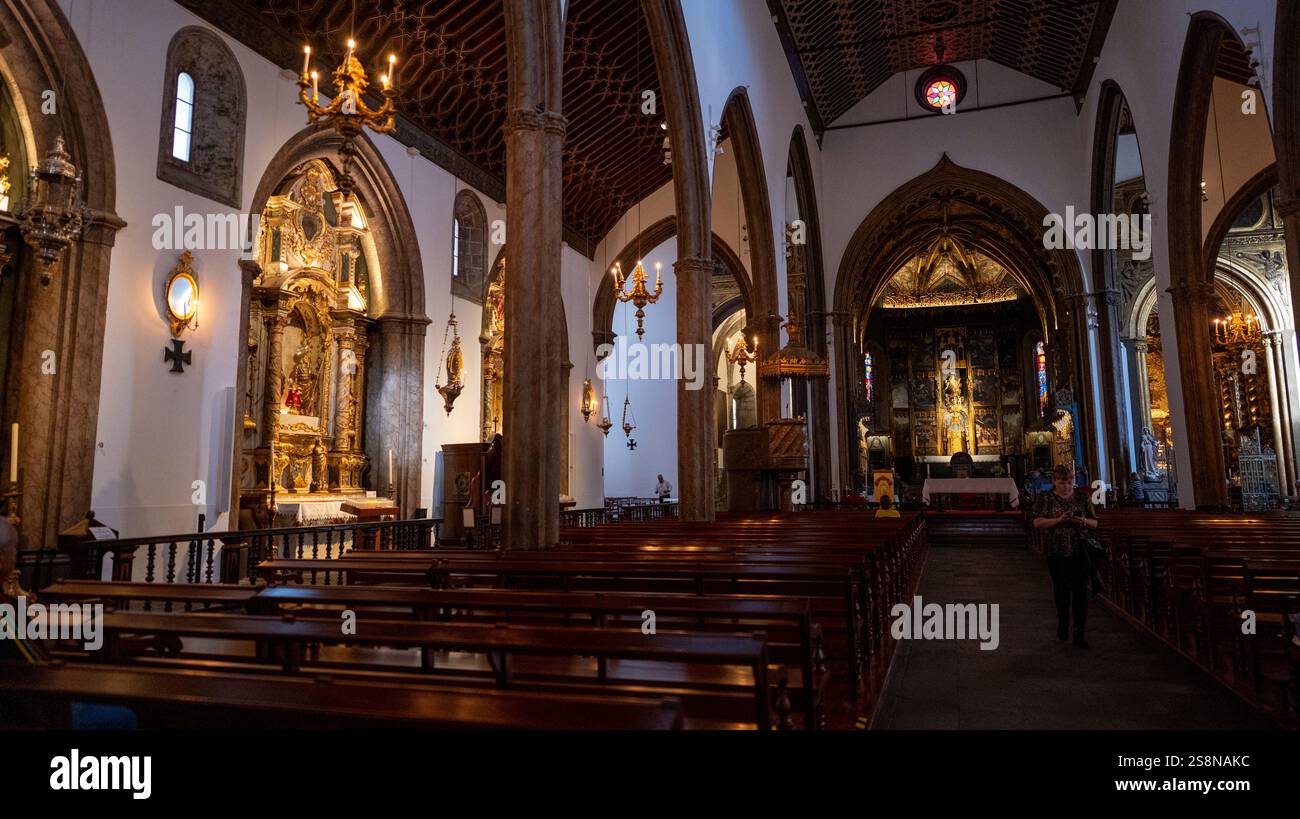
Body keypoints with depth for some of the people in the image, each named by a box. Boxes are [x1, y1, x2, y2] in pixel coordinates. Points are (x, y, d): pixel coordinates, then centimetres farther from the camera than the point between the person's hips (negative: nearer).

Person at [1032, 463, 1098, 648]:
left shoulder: (1082, 498, 7)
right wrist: (1059, 520, -20)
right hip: (1056, 551, -1)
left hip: (1079, 551, 1)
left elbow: (1094, 523, 11)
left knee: (1080, 591, -4)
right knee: (1061, 590, 12)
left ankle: (1079, 633, -1)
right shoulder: (1046, 498, 0)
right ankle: (1063, 625, 31)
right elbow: (1037, 522, -8)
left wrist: (1084, 521, -11)